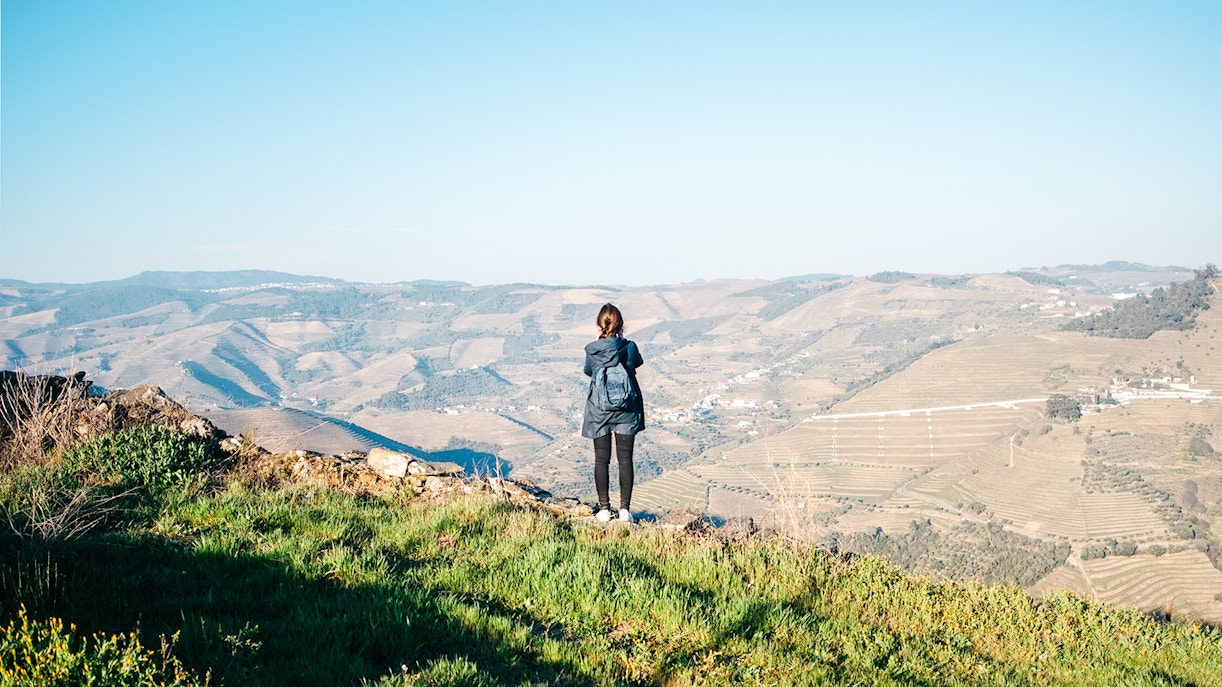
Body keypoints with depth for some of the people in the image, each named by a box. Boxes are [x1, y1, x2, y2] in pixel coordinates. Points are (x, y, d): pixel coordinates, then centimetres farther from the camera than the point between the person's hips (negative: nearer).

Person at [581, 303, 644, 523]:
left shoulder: (592, 350, -10)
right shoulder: (629, 347, -10)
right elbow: (639, 362, 13)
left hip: (599, 411, 0)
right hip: (626, 410, 0)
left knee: (601, 460, 8)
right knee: (625, 459, 5)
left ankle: (604, 508, 8)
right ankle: (624, 508, 4)